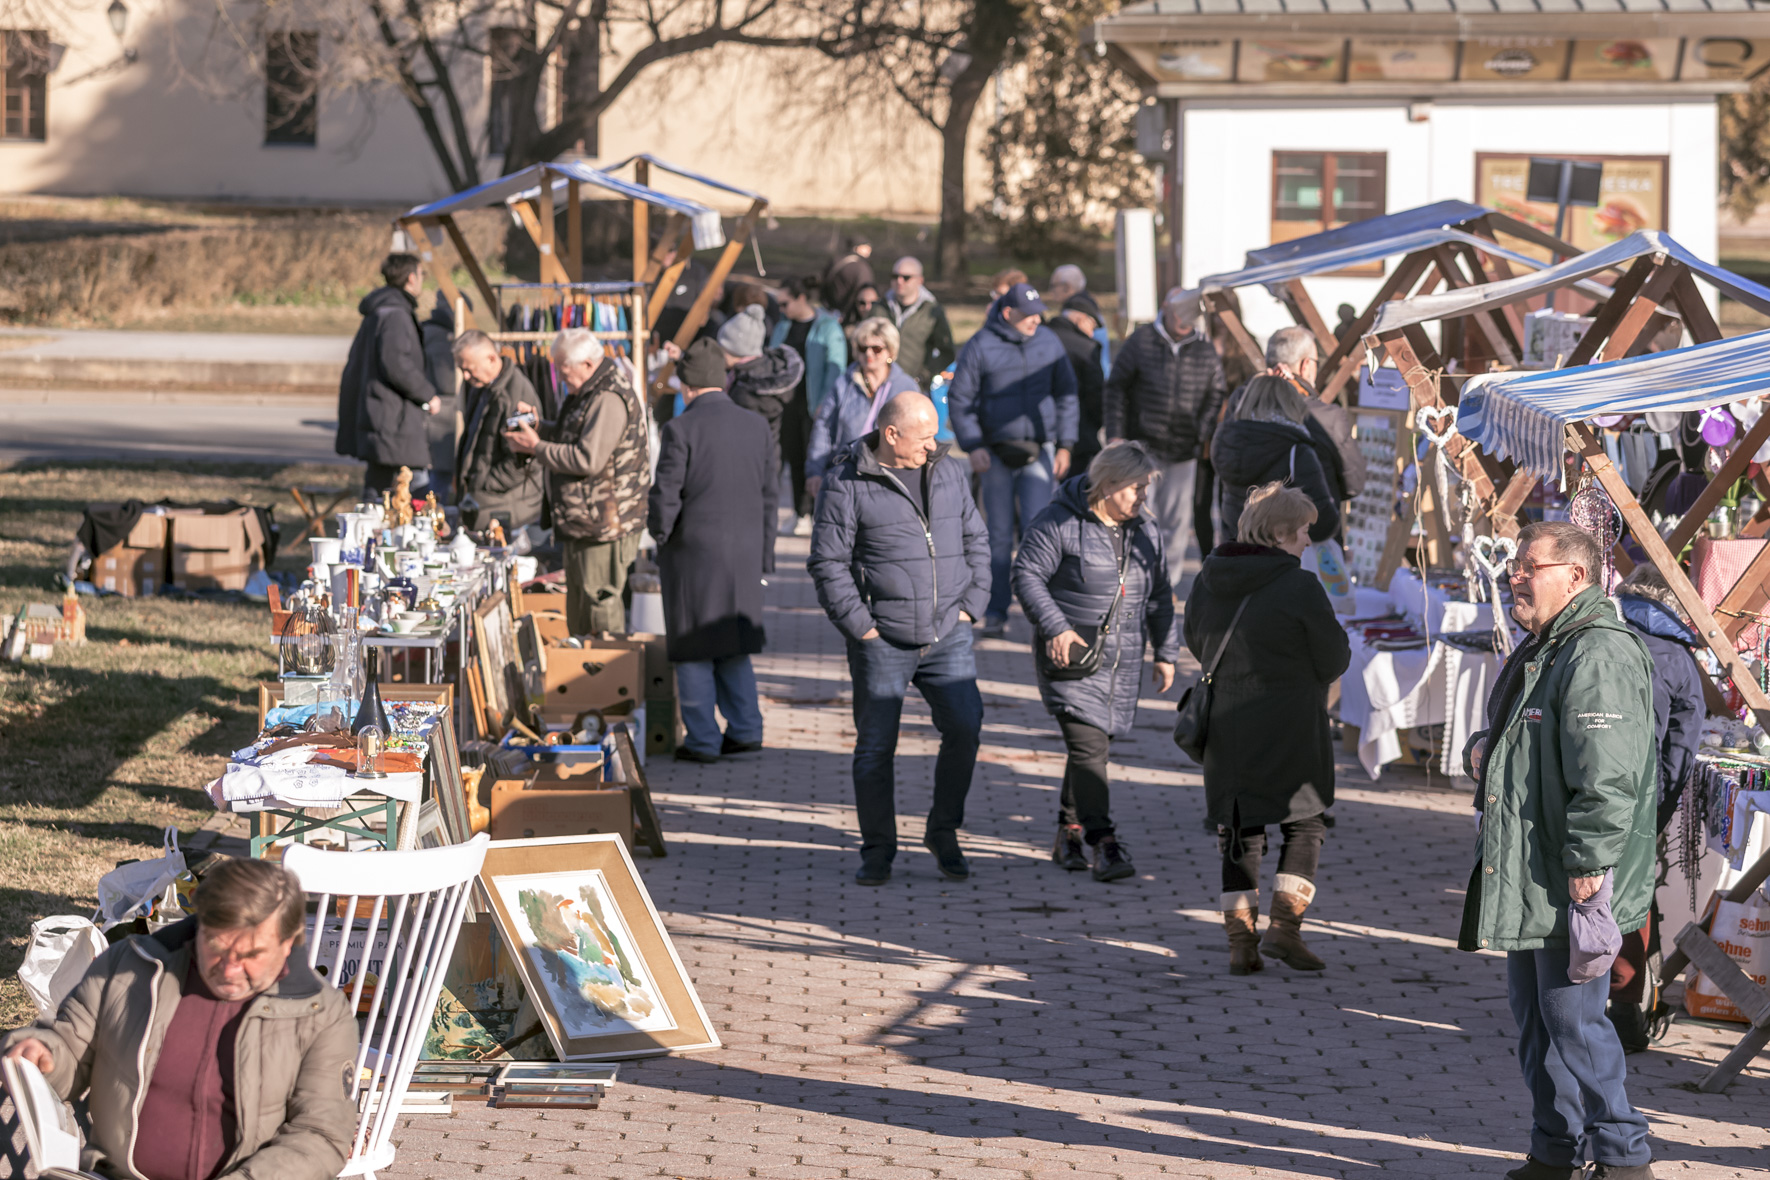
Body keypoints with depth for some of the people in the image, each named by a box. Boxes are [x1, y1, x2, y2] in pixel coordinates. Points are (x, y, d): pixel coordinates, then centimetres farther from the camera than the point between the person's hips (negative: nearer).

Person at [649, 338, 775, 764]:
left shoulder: (681, 429, -15)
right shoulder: (755, 426, 2)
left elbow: (665, 495, -15)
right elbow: (768, 493, 7)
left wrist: (660, 533, 5)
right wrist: (764, 554, 14)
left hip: (693, 550, -5)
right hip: (744, 551, 5)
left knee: (693, 648, 5)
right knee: (734, 643, 19)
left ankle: (703, 740, 8)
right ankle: (745, 728, 17)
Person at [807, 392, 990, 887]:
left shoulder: (948, 473, 10)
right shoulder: (847, 484, -6)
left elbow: (976, 541, 18)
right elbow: (828, 562, -7)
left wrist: (970, 604, 7)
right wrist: (859, 625, -11)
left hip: (948, 636, 3)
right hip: (882, 640, -3)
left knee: (965, 729, -9)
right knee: (875, 747, 2)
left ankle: (943, 831, 10)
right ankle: (878, 850, 15)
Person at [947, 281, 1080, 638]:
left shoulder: (1049, 342, 5)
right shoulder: (980, 347, -5)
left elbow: (1066, 395, 12)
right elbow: (959, 399, -1)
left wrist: (1065, 446, 5)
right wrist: (973, 446, -10)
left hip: (1039, 451, 2)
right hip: (996, 453, -2)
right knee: (999, 535, 3)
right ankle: (996, 612, 11)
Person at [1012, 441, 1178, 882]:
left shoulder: (1145, 530, 11)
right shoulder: (1060, 523, -10)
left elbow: (1158, 595, 19)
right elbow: (1027, 575, -11)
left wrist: (1165, 653, 18)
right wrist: (1055, 627, -20)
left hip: (1122, 660, 6)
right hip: (1070, 654, -6)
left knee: (1094, 745, 10)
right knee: (1088, 746, -14)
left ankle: (1068, 835, 24)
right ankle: (1104, 843, -18)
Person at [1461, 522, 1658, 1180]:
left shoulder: (1600, 656, -18)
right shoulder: (1540, 650, 16)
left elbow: (1607, 774, -25)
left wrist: (1587, 863, -26)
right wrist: (1485, 752, 10)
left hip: (1577, 882, -11)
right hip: (1528, 879, 11)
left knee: (1572, 1016, -8)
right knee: (1533, 1013, 15)